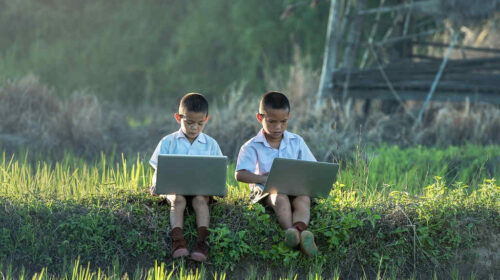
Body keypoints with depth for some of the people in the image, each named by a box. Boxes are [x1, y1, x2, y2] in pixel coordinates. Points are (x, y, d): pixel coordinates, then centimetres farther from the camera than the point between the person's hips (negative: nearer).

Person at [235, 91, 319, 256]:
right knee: (280, 198, -37)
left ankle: (299, 228, -64)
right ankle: (291, 230, -63)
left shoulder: (296, 142, 13)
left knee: (304, 199, -33)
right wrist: (267, 179, -22)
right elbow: (240, 174, -9)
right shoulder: (252, 147, 4)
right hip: (266, 191, -2)